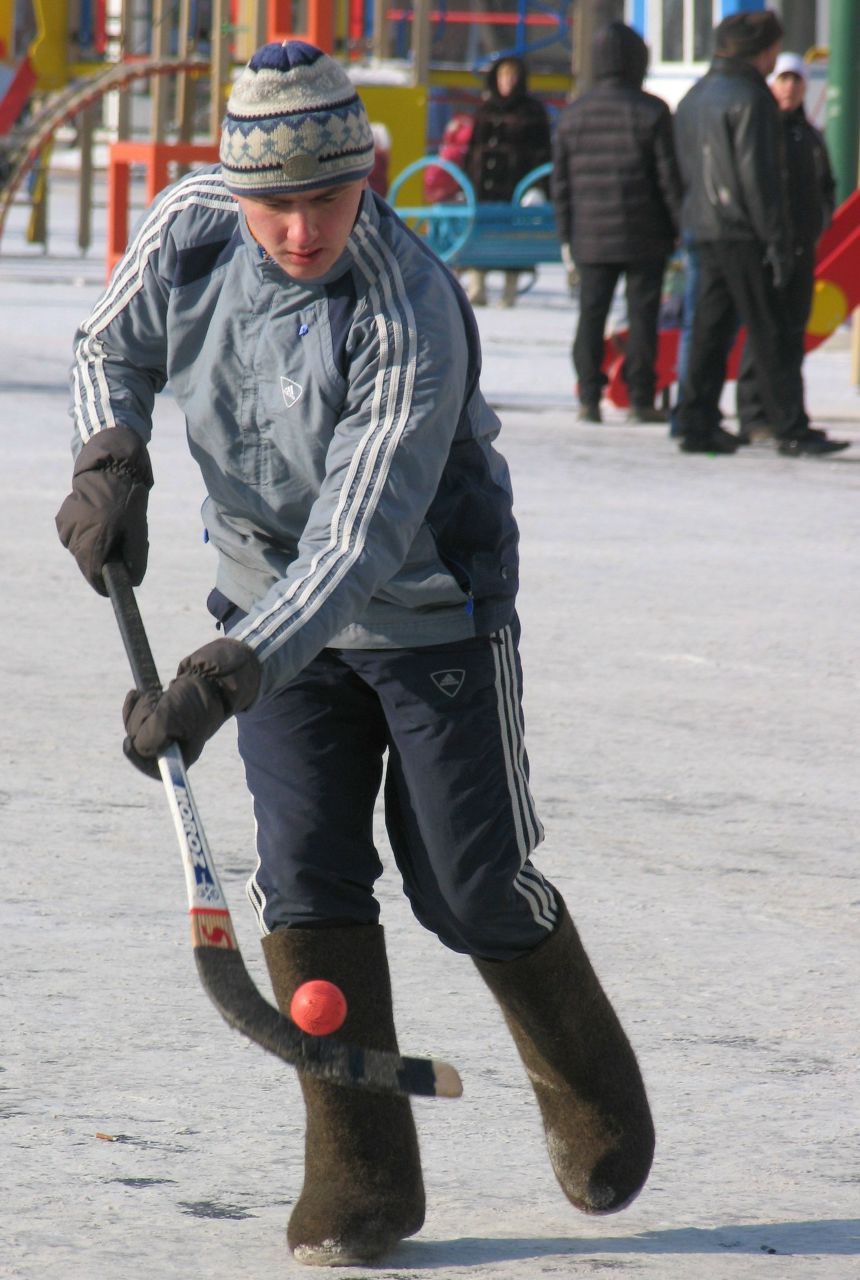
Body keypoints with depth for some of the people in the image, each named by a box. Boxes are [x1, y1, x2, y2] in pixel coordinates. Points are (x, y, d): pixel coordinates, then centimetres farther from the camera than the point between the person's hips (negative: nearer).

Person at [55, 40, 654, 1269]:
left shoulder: (411, 323, -32)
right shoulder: (191, 225, -15)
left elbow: (358, 546, -35)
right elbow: (115, 348, 6)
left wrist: (221, 678, -43)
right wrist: (110, 458, -15)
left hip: (433, 612, -4)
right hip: (274, 599, 4)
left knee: (470, 884, 1)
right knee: (306, 874, -7)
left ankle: (593, 1092, 30)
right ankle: (362, 1181, -1)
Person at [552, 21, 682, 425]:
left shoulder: (573, 114, 6)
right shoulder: (650, 112, -6)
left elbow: (561, 182, 8)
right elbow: (669, 178, -7)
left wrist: (567, 235, 14)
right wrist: (680, 228, 1)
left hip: (591, 238, 3)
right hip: (645, 238, -3)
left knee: (591, 315, 6)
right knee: (642, 315, 2)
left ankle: (588, 398, 4)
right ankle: (640, 399, 2)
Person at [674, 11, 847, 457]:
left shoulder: (695, 97, 15)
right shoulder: (749, 98, -12)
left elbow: (683, 168, 19)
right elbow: (758, 174, -17)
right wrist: (776, 239, -16)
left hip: (704, 231, 8)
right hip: (742, 233, -8)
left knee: (710, 330, 10)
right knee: (766, 334, -6)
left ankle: (696, 424, 7)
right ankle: (788, 431, -6)